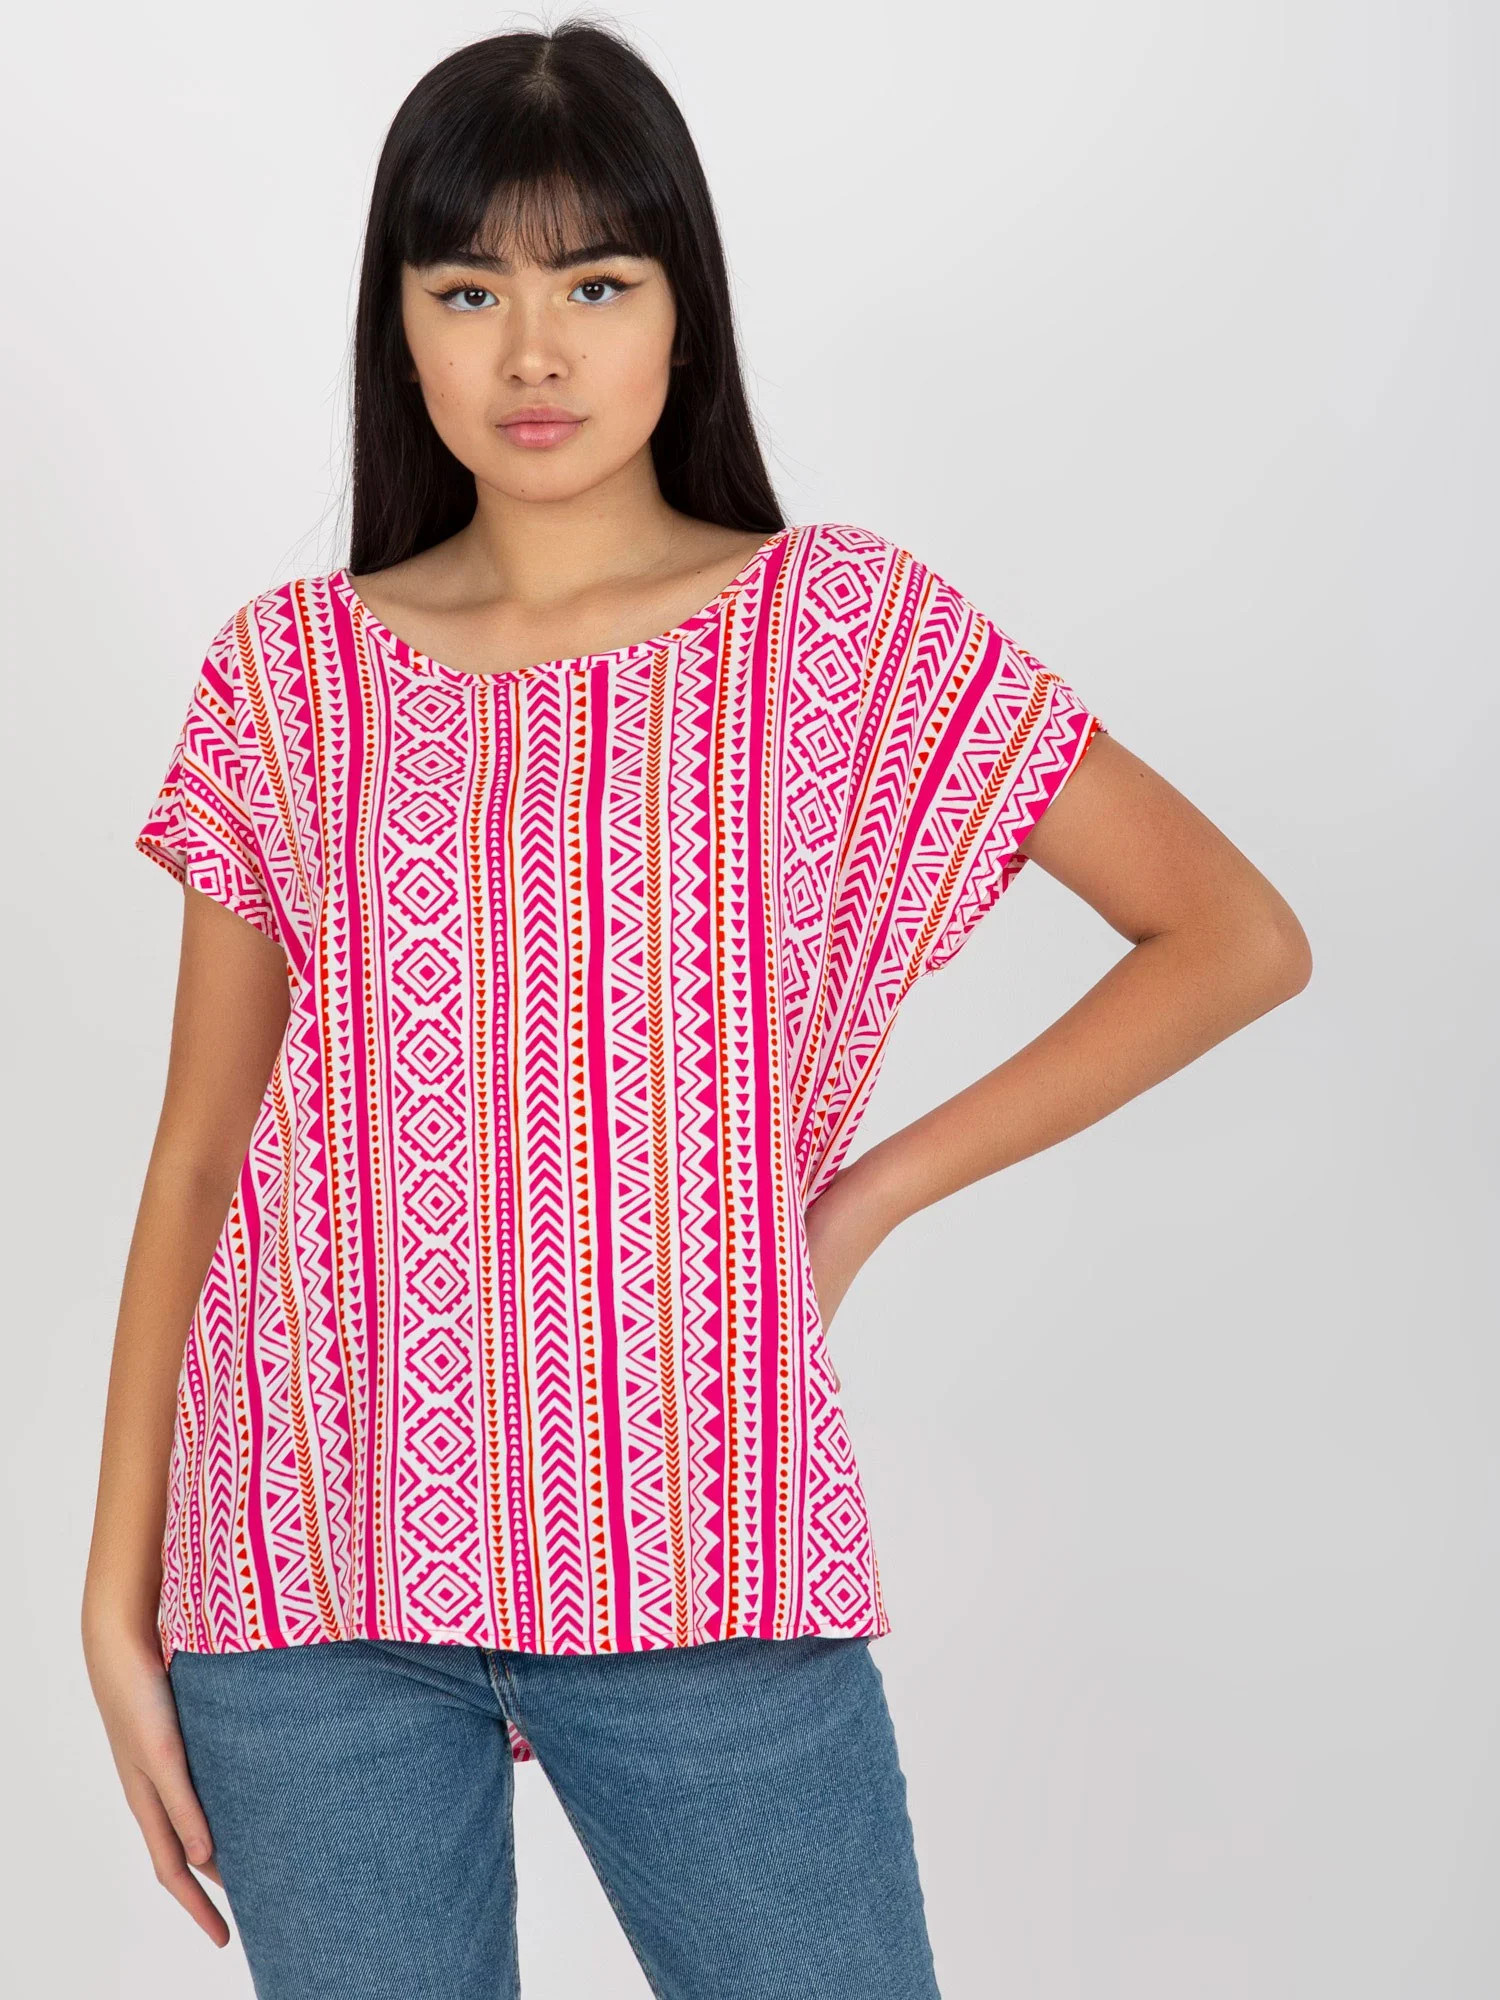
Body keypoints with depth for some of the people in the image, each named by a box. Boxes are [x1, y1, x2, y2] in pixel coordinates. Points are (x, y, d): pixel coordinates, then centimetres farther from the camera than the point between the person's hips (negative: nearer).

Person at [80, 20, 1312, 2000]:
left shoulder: (850, 632, 0)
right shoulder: (293, 675, 4)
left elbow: (1237, 936, 3)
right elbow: (197, 1156, 6)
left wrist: (871, 1192, -1)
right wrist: (118, 1597, 4)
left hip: (702, 1564, -1)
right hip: (312, 1581, 1)